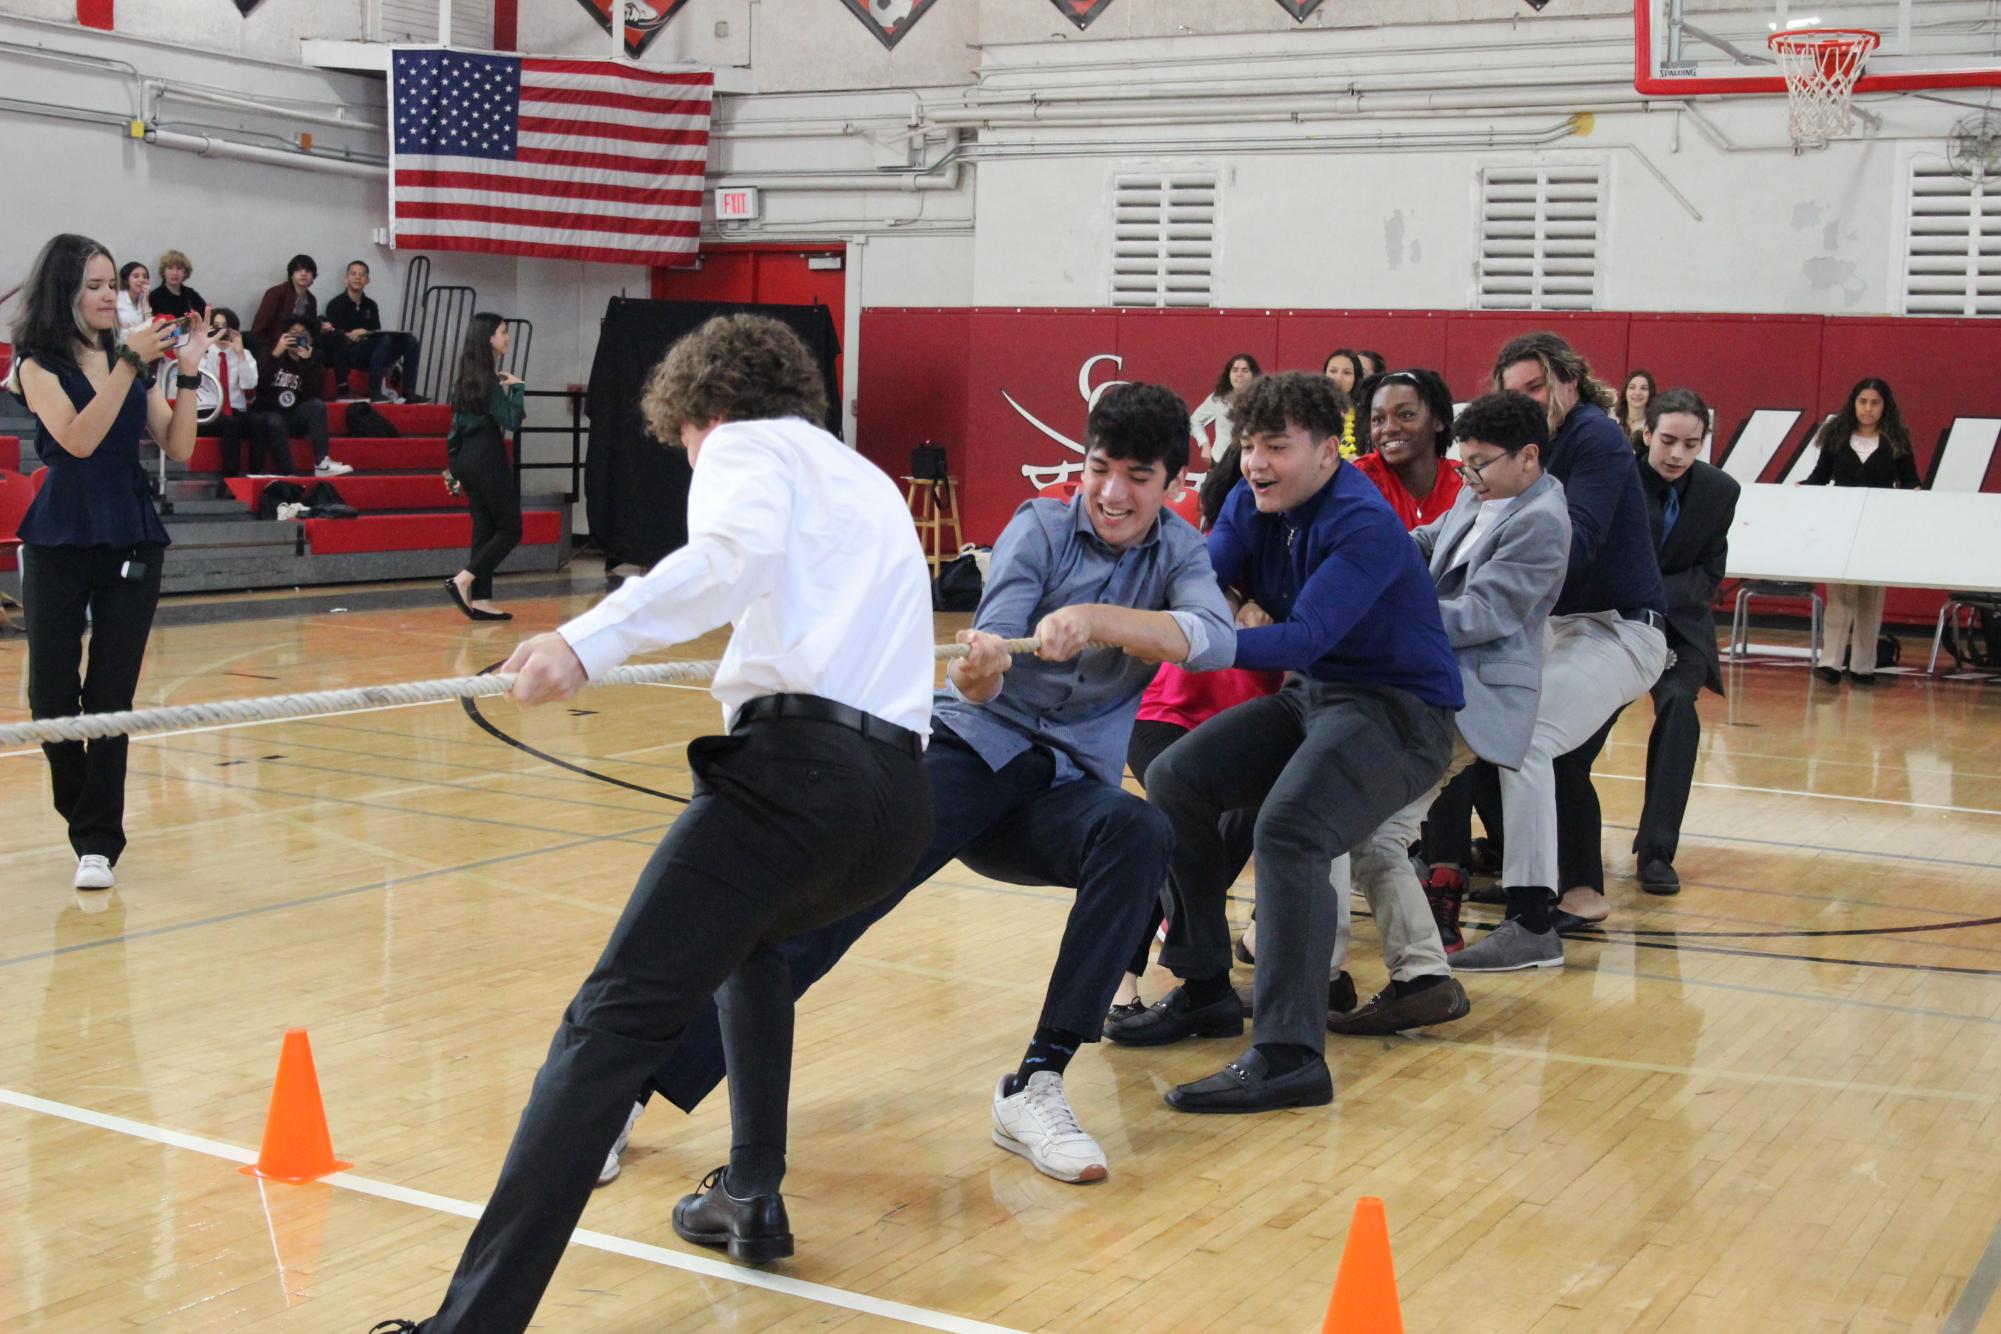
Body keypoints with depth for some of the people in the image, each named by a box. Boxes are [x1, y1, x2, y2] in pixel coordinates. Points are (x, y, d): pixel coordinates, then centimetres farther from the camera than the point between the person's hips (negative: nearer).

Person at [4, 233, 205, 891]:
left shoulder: (134, 360, 9)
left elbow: (179, 448, 2)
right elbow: (77, 439, -18)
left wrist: (188, 373, -10)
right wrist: (128, 363, -20)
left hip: (132, 541, 2)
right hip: (59, 544, -2)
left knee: (110, 698, -1)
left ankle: (98, 840, 3)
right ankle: (81, 810, 25)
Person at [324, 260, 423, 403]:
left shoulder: (370, 305, 15)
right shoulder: (335, 305, 0)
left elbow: (377, 334, 7)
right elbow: (334, 337, -8)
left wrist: (364, 334, -14)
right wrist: (348, 337, -29)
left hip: (371, 355, 6)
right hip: (348, 355, -6)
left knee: (411, 341, -13)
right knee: (384, 339, -32)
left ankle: (408, 393, -19)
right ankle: (375, 392, -37)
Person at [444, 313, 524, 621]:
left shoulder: (465, 377, 11)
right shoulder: (489, 379, -14)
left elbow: (458, 423, 15)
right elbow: (512, 422, -19)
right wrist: (518, 388, -10)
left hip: (466, 456, 9)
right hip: (487, 457, -9)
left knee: (484, 528, 9)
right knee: (509, 528, -1)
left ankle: (481, 600, 7)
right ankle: (461, 581, -10)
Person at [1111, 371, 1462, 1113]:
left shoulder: (1363, 525, -22)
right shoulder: (1253, 502, 3)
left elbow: (1304, 638, -33)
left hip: (1399, 710, -9)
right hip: (1311, 696, 9)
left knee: (1287, 829, -32)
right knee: (1174, 781, 2)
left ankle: (1290, 1055, -32)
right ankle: (1206, 991, 12)